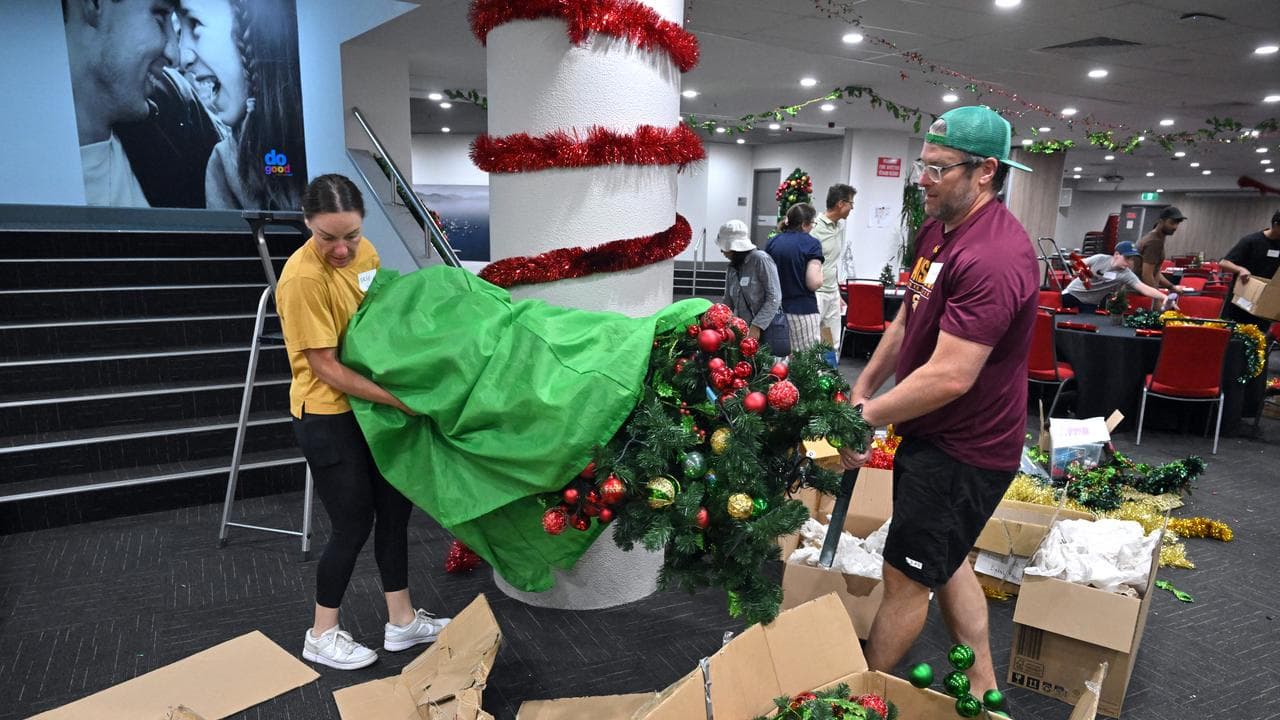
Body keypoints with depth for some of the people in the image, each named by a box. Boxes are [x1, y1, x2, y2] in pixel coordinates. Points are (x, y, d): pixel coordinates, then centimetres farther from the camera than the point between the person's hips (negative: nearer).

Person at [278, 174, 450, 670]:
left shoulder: (364, 252, 0)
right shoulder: (302, 279, -23)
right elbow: (324, 366, -21)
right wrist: (397, 399, -23)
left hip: (372, 404, 8)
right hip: (328, 416, -8)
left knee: (395, 507, 13)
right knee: (354, 523, 3)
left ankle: (402, 621, 29)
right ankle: (322, 636, 25)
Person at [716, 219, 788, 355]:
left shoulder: (760, 259, -10)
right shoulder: (732, 268, 11)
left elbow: (774, 298, -14)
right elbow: (728, 302, 15)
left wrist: (756, 326, -19)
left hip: (769, 327, -6)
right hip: (744, 329, 6)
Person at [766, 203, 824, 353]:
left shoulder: (772, 242, 8)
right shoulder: (811, 243, -7)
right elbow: (814, 283, -14)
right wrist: (820, 275, 6)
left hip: (775, 310, 6)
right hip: (802, 311, -5)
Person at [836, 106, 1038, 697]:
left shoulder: (991, 257, -28)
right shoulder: (938, 228, 4)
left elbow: (950, 376, -32)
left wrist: (861, 419, -24)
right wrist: (863, 389, 11)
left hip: (963, 449, -10)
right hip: (929, 432, 10)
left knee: (906, 577, 4)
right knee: (944, 561, 23)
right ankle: (983, 686, 41)